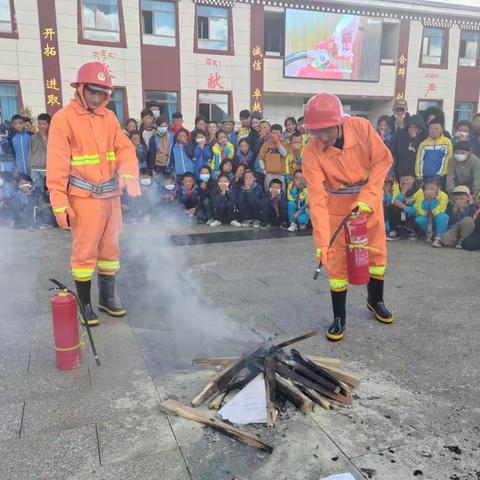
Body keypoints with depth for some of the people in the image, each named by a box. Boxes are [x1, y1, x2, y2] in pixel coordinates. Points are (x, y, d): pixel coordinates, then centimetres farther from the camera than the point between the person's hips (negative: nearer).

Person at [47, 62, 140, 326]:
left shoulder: (109, 117, 11)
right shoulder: (64, 117, -5)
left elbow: (125, 148, 5)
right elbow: (57, 162, -9)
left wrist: (129, 174, -16)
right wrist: (59, 201, -14)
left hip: (112, 195, 5)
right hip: (84, 197, -5)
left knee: (111, 248, 13)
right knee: (85, 252, 1)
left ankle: (107, 297, 28)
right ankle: (85, 304, 16)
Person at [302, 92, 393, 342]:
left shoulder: (361, 127, -20)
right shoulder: (311, 153, -24)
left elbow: (383, 159, -12)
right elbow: (317, 197, -29)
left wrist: (368, 197, -22)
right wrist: (322, 241, -35)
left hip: (370, 201, 3)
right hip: (338, 208, -2)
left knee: (377, 252, 14)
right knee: (338, 261, -1)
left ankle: (375, 300, 39)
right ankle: (339, 317, 16)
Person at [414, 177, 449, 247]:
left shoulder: (443, 196, -21)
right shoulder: (423, 195, -13)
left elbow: (437, 213, -29)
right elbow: (422, 213, -21)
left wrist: (434, 199, -37)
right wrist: (426, 200, -32)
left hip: (440, 223, -3)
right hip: (429, 221, 3)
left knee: (442, 216, -35)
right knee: (419, 219, -27)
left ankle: (438, 238, -20)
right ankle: (430, 234, 2)